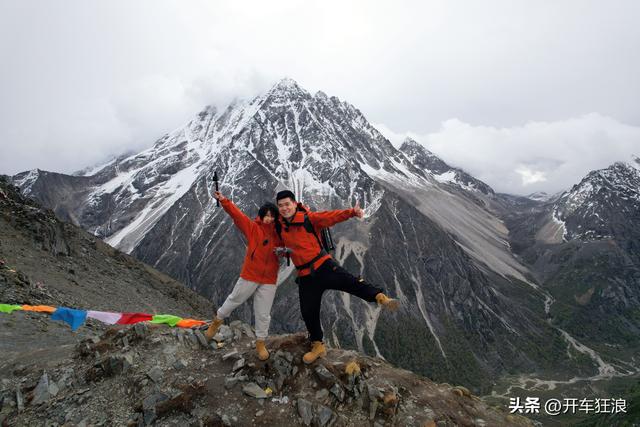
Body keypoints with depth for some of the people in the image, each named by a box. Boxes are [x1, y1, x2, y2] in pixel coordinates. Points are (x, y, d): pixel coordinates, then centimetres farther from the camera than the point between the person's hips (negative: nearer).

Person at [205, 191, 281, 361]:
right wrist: (223, 200, -27)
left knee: (263, 314, 9)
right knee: (235, 299, 18)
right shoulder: (253, 227, -8)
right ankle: (218, 320, 46)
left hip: (269, 280, 2)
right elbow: (237, 214, -16)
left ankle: (260, 342, 27)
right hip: (250, 275, -2)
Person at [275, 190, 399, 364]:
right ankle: (318, 346, 29)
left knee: (350, 282, -30)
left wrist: (352, 212, -34)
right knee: (308, 313, 10)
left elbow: (331, 216, -20)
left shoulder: (309, 218, -8)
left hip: (323, 266, -4)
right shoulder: (279, 226, 2)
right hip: (305, 276, 4)